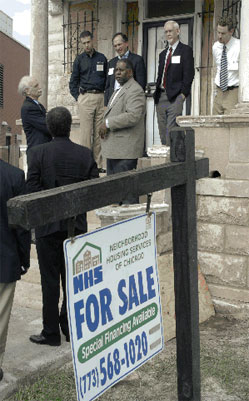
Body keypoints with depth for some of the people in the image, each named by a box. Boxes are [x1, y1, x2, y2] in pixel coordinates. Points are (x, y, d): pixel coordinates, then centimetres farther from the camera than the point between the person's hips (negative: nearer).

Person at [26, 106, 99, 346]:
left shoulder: (38, 153, -10)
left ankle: (51, 332, 14)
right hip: (76, 225, 3)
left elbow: (32, 189, -14)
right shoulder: (85, 154, -4)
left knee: (50, 281, 6)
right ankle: (70, 327, 25)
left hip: (48, 227, -2)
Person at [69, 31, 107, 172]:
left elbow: (108, 79, 16)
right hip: (86, 98, -2)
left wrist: (106, 96, 5)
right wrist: (78, 96, 1)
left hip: (100, 97, 2)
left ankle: (98, 164, 7)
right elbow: (73, 81, 12)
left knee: (99, 132, 3)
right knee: (86, 132, -6)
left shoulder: (102, 58, 12)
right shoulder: (79, 59, 9)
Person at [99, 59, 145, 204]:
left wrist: (108, 123, -18)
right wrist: (105, 127, 10)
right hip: (114, 148, 10)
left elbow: (133, 116, -25)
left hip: (125, 149, -10)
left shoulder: (135, 90, -12)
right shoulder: (120, 90, 21)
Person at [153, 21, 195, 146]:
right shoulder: (163, 53, 22)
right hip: (161, 97, 7)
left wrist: (183, 94, -14)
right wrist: (157, 92, 8)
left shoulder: (186, 50, 0)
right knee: (162, 131, 6)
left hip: (175, 97, -7)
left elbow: (189, 74, -7)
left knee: (171, 130, -13)